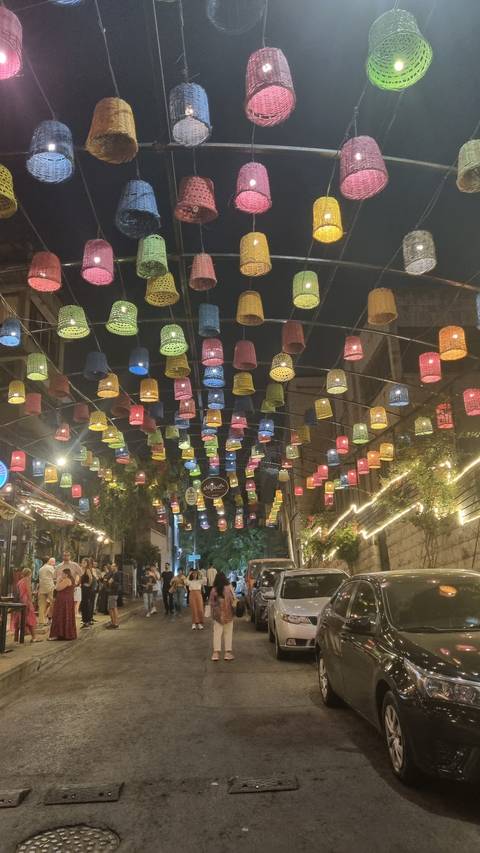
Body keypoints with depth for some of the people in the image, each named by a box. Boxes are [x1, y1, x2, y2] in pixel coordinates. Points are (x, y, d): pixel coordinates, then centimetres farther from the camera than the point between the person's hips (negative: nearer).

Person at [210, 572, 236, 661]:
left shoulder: (213, 590, -7)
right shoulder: (228, 588, -12)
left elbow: (211, 603, -2)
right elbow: (233, 601, -9)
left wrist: (213, 613, 10)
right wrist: (234, 610, 8)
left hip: (217, 615, 1)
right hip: (228, 614, -1)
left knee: (217, 633, 6)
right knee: (228, 633, 9)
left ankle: (216, 652, 3)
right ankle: (227, 652, 10)